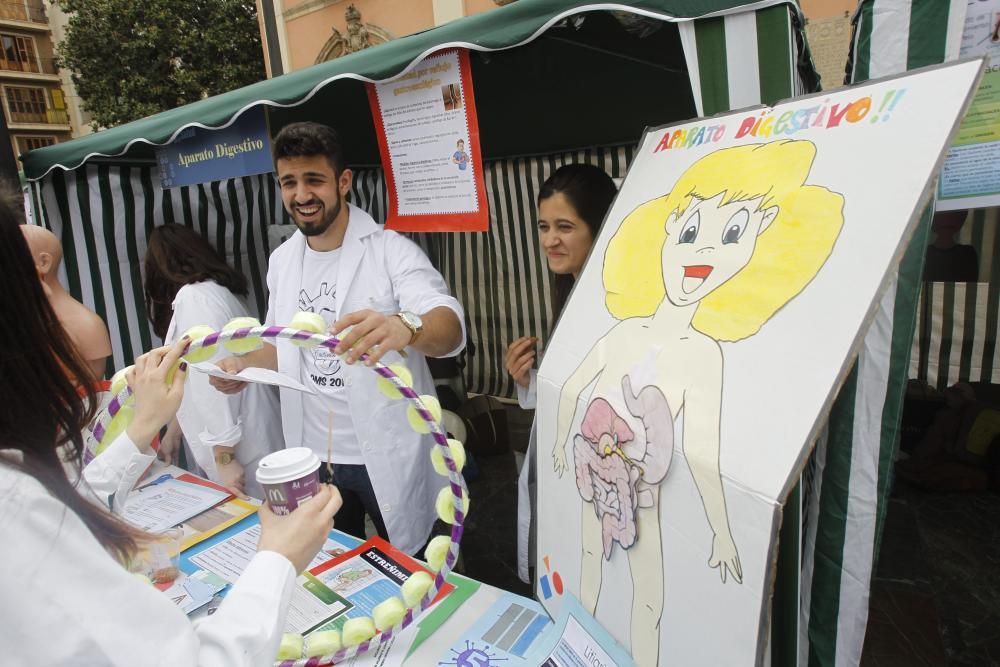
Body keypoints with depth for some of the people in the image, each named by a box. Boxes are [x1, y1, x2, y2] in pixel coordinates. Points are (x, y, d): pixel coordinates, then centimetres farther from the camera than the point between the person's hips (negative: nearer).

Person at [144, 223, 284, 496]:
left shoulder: (193, 297, -14)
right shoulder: (215, 289, 14)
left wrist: (224, 458, -20)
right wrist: (173, 433, 29)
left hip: (240, 449, -8)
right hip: (244, 438, 8)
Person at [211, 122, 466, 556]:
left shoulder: (391, 250, -16)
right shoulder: (282, 260, 4)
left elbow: (450, 325, -31)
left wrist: (404, 326, -53)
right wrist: (244, 366, -6)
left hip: (386, 456, -5)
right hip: (311, 455, 6)